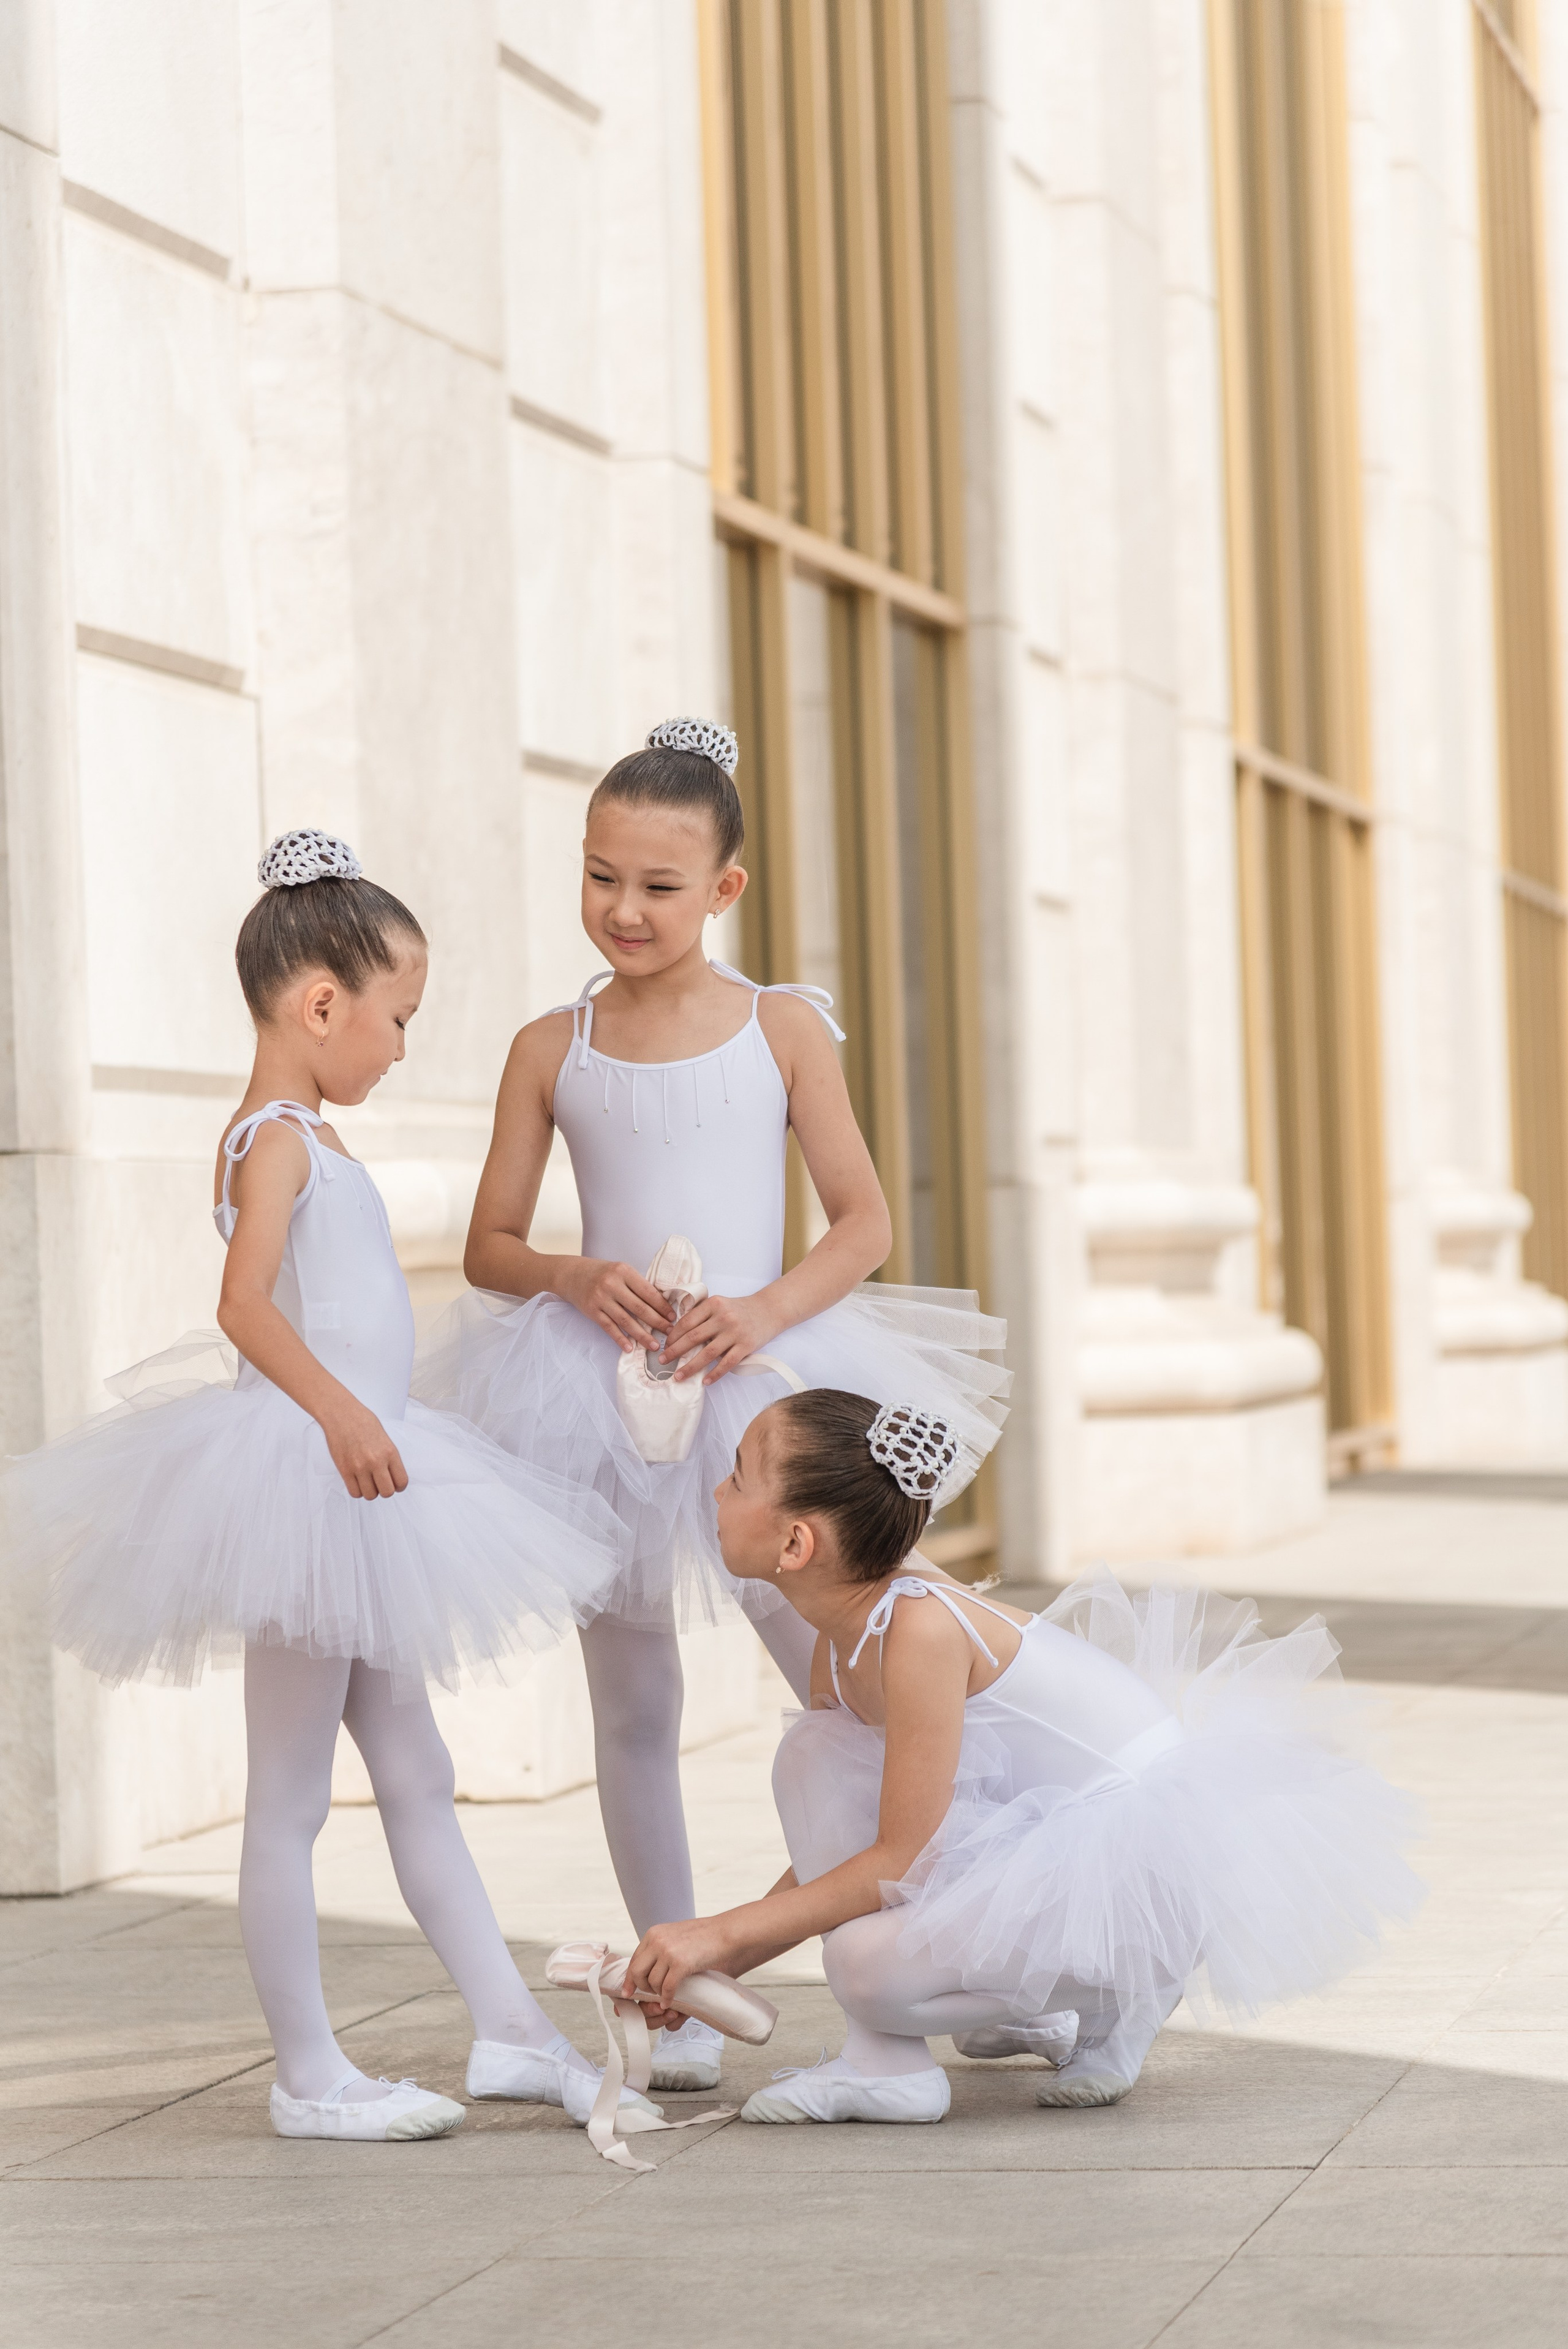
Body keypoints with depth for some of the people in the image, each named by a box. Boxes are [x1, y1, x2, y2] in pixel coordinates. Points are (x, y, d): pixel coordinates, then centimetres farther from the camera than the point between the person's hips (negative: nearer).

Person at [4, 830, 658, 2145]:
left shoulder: (310, 1139, 17)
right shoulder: (276, 1141, -13)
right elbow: (245, 1303, -27)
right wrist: (339, 1412, -39)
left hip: (350, 1489, 10)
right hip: (301, 1480, -10)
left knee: (415, 1774, 12)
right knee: (292, 1795, -3)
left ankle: (513, 2033, 18)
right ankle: (310, 2076, 2)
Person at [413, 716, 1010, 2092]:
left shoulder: (782, 1028, 2)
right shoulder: (553, 1050, 5)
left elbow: (865, 1224, 2)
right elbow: (490, 1244, 8)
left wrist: (767, 1308, -16)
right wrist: (575, 1279, -13)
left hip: (757, 1382, -1)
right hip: (602, 1395, 1)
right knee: (632, 1708, 6)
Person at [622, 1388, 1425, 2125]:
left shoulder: (921, 1630, -26)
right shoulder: (841, 1642, 3)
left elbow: (898, 1861, -21)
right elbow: (837, 1857, 12)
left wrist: (724, 1933, -15)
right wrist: (712, 1968, 8)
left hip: (1149, 1850, -10)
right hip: (1054, 1828, 10)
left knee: (870, 1962, -24)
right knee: (812, 1752, -2)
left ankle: (1117, 1998, 3)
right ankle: (885, 2064, 0)